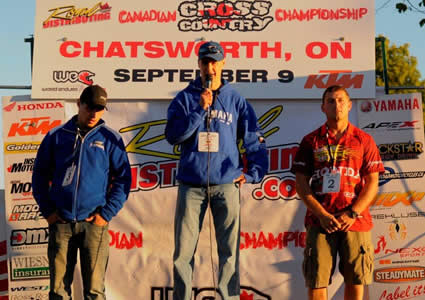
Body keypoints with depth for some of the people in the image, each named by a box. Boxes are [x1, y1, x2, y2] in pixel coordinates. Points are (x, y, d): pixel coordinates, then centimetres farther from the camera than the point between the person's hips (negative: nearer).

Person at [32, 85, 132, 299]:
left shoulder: (110, 139, 6)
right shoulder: (56, 136, 9)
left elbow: (123, 178, 5)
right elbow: (40, 174, 13)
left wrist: (107, 213, -4)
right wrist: (47, 210, 3)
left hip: (94, 223, -1)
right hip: (60, 223, 1)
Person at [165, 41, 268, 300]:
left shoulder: (236, 101, 7)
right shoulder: (184, 99, 6)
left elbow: (255, 141, 10)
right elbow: (173, 135, -6)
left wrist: (252, 174, 2)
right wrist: (200, 110, -13)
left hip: (227, 184, 0)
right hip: (191, 185, 0)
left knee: (230, 250, 1)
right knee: (184, 251, 1)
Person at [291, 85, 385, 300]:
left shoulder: (363, 140, 10)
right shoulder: (311, 141, 10)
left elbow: (372, 183, 5)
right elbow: (301, 185, 5)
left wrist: (353, 214, -9)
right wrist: (322, 215, -8)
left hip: (355, 221, 0)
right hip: (319, 221, 0)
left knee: (355, 281, 2)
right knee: (316, 280, -4)